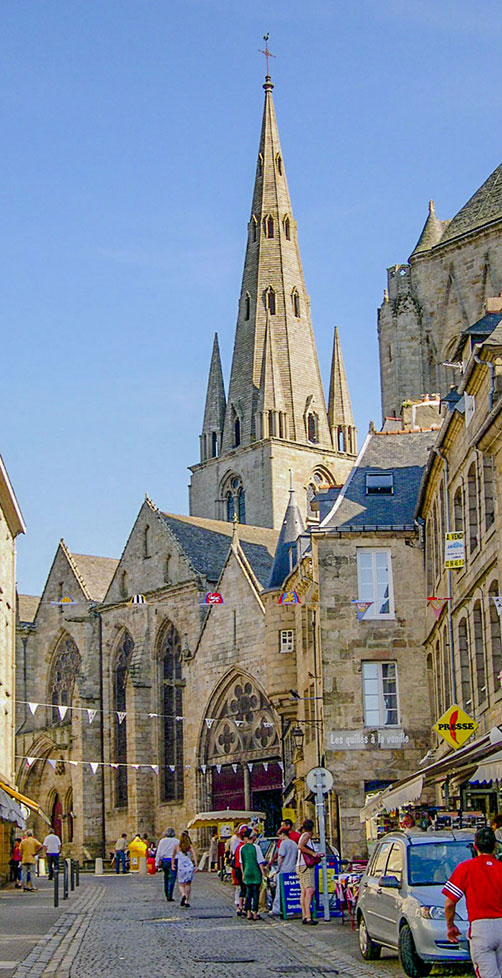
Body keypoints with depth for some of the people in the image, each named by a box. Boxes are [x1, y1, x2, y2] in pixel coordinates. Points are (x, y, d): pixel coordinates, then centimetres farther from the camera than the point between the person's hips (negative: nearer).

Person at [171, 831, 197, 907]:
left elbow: (173, 856, 17)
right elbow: (194, 855, -10)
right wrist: (196, 866, -14)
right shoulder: (190, 846, 4)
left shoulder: (177, 846, 6)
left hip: (181, 867, -1)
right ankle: (187, 901, 12)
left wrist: (172, 864, 32)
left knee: (181, 884, 5)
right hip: (190, 866, 1)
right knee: (188, 884, 14)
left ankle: (183, 894, -26)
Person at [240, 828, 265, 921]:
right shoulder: (256, 847, -8)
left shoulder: (242, 848, 3)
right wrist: (263, 873, -1)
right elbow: (260, 862, -8)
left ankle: (248, 913, 10)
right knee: (256, 893, 1)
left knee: (248, 893, 11)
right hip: (256, 873, -3)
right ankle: (255, 913, 0)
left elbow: (241, 862, 10)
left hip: (247, 874, 3)